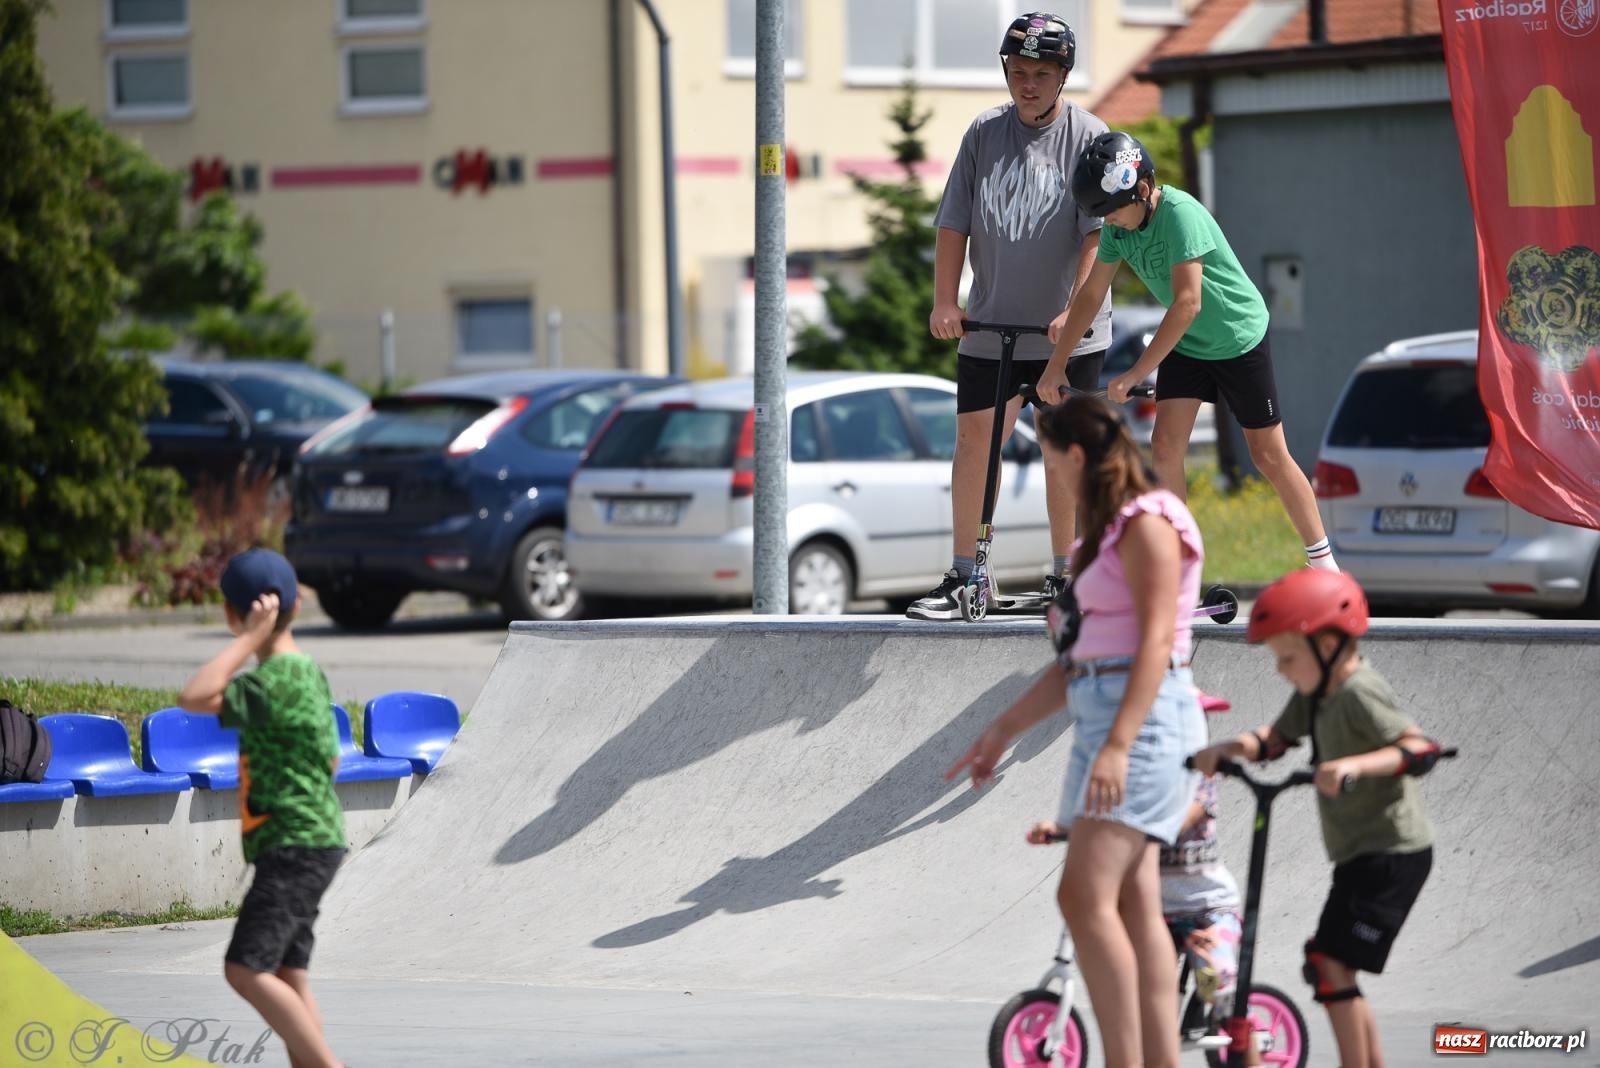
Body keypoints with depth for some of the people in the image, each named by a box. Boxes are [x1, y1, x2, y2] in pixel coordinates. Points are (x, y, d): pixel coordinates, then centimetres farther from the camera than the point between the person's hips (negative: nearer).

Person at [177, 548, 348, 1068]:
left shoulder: (276, 679, -16)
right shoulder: (307, 670, 14)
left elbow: (195, 697, -29)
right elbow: (330, 757, 23)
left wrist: (250, 638, -21)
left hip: (294, 845, -10)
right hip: (305, 844, 10)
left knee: (247, 969, -14)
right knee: (288, 976, 9)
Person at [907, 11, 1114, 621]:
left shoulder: (1087, 137, -6)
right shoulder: (985, 133, 4)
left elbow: (1098, 233, -12)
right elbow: (954, 223, 6)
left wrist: (1076, 311, -21)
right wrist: (945, 301, -4)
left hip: (1067, 332, -3)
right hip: (990, 325, 3)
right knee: (974, 439, 0)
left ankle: (1064, 578, 13)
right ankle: (962, 576, 5)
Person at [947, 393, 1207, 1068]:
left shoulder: (1148, 525, -8)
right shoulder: (1103, 535, 21)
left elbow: (1156, 640, -18)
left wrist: (1119, 744, -26)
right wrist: (1004, 730, 23)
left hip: (1143, 718, -10)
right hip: (1103, 716, 10)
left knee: (1086, 896, -17)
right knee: (1134, 907, 5)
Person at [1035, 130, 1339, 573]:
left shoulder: (1181, 215, -31)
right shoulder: (1119, 227, -9)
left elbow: (1187, 304, -35)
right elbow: (1091, 295, 1)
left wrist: (1136, 373, -35)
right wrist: (1056, 363, -1)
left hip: (1238, 337, -6)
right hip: (1186, 343, 6)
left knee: (1268, 455, 0)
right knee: (1165, 447, -8)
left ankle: (1323, 562, 12)